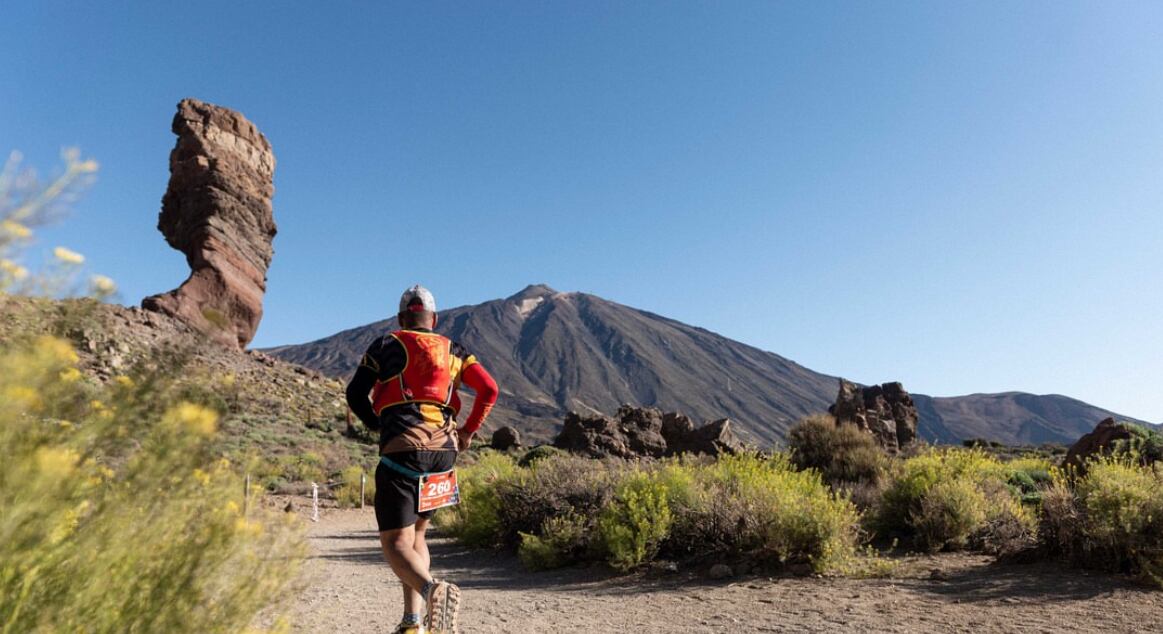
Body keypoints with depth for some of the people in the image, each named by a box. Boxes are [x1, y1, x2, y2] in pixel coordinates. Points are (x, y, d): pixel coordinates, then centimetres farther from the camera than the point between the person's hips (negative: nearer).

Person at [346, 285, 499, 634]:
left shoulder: (386, 345, 9)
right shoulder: (452, 350, 15)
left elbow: (354, 394, 4)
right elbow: (489, 389, 4)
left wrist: (379, 426, 20)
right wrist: (469, 431, 16)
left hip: (402, 449, -4)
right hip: (443, 449, 4)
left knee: (395, 541, -3)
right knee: (416, 533, 20)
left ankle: (432, 589, -33)